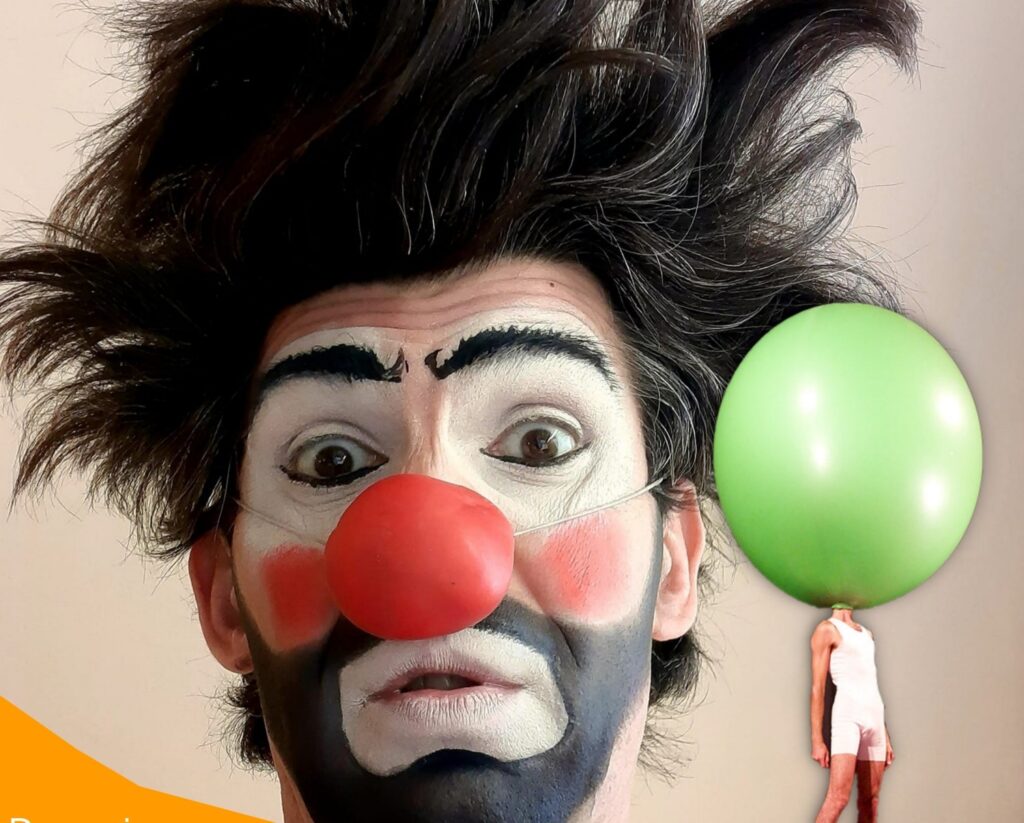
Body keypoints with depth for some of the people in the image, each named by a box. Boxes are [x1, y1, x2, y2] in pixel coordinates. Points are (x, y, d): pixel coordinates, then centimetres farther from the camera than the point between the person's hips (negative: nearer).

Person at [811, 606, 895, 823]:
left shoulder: (867, 634, 22)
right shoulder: (826, 629, -3)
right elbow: (818, 688, -8)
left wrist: (885, 737, 18)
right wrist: (817, 740, -13)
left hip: (874, 718, 8)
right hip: (846, 715, -8)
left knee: (870, 800, 3)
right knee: (838, 797, -20)